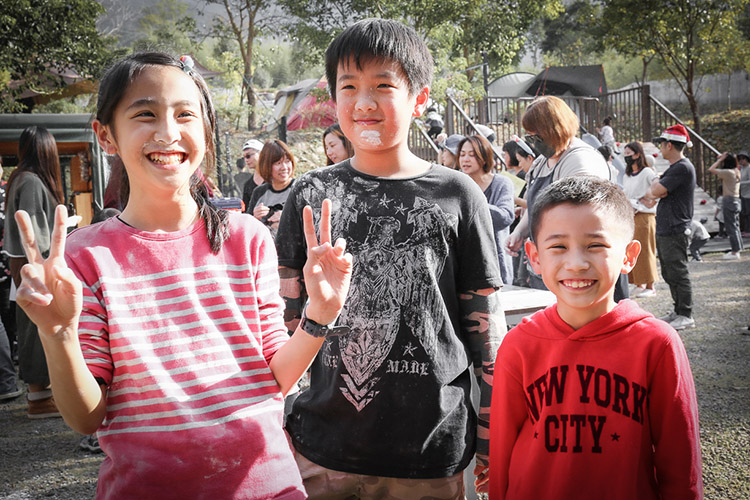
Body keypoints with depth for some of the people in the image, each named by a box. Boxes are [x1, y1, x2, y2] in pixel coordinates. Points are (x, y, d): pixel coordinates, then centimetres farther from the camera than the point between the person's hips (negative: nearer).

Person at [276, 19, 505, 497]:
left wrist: (492, 444, 1)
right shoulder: (310, 195, 1)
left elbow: (486, 326, 0)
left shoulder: (457, 196, -4)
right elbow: (284, 319, 7)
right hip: (322, 449, 2)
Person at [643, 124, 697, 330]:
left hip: (675, 232, -10)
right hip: (664, 230, 10)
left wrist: (654, 184, 1)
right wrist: (652, 196, -3)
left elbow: (656, 191, -20)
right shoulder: (673, 168, 17)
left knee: (678, 274, -6)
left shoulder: (683, 168, -16)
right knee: (669, 274, 15)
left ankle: (686, 316, 0)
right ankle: (678, 311, 24)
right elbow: (656, 193, 18)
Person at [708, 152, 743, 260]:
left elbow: (711, 169, -18)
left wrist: (720, 159, -10)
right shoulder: (736, 172, 10)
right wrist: (720, 160, 13)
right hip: (736, 200, 9)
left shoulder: (728, 172, -17)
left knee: (731, 227, -5)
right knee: (735, 226, 15)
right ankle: (737, 249, 23)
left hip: (728, 200, -9)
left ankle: (735, 252, -4)